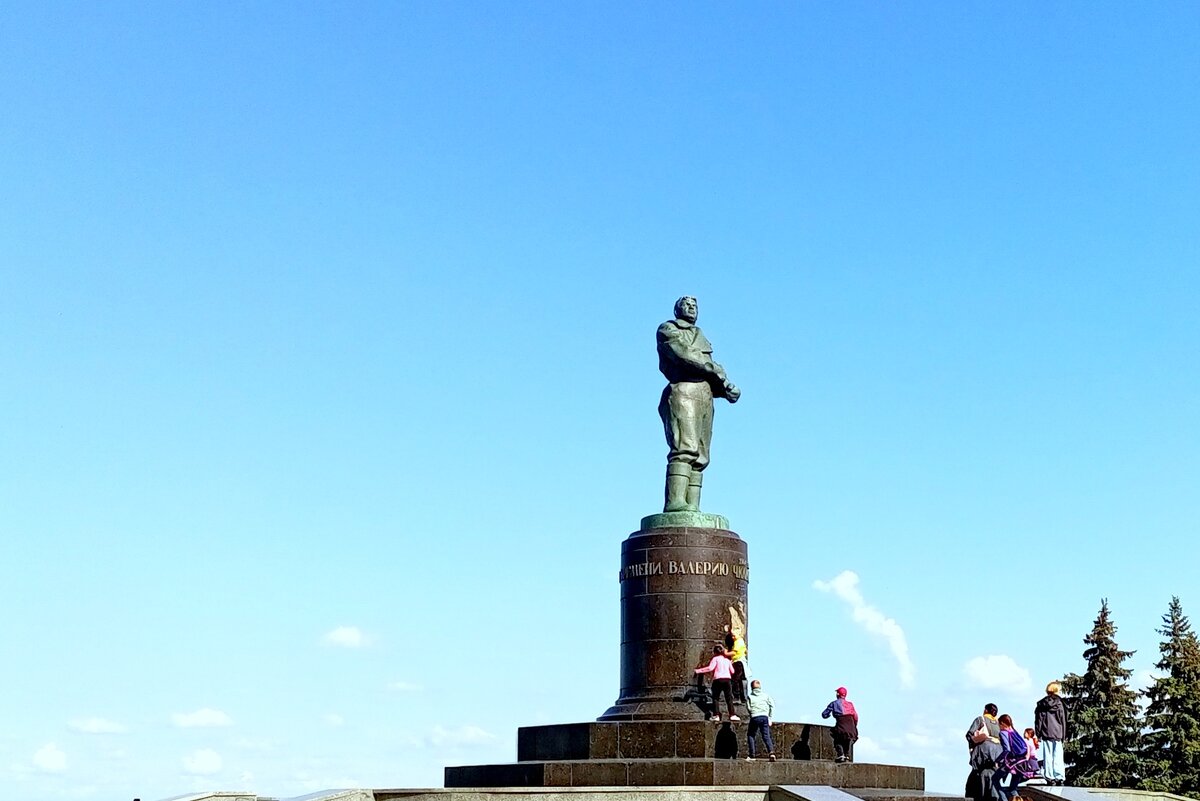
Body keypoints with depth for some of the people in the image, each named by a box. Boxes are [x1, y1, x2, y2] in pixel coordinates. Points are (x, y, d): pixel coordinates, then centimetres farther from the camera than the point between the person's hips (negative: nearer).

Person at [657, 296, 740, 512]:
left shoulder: (700, 337, 33)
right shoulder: (667, 330, 12)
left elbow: (712, 371, 21)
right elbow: (684, 354, -7)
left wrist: (725, 387, 1)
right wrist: (718, 371, -6)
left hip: (705, 396, 7)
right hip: (683, 392, -7)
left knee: (699, 457, -4)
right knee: (685, 448, -23)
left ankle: (692, 507, -12)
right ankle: (675, 503, -32)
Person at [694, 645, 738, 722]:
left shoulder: (715, 658, 4)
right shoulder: (727, 659, 19)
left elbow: (710, 668, -10)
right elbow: (732, 671, 20)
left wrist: (698, 670, -6)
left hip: (718, 679, -4)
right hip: (727, 679, 4)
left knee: (715, 698, 4)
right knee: (729, 697, 7)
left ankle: (716, 715, -5)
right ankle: (732, 715, 1)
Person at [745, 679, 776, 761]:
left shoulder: (749, 696, 7)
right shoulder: (765, 695, 13)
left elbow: (748, 708, -1)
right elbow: (772, 706, 7)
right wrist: (770, 717, 11)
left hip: (755, 718, -2)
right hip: (765, 717, 2)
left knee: (750, 735, 15)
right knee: (766, 736, 4)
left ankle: (751, 755, 8)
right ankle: (771, 752, -19)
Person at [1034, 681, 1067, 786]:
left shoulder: (1041, 704, 4)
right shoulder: (1060, 704, 1)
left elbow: (1038, 720, 5)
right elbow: (1063, 720, 5)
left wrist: (1038, 734, 8)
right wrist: (1064, 735, 11)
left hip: (1046, 734, 1)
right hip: (1058, 733, -1)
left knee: (1048, 756, 2)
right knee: (1058, 757, 1)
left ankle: (1049, 777, -2)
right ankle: (1060, 778, -3)